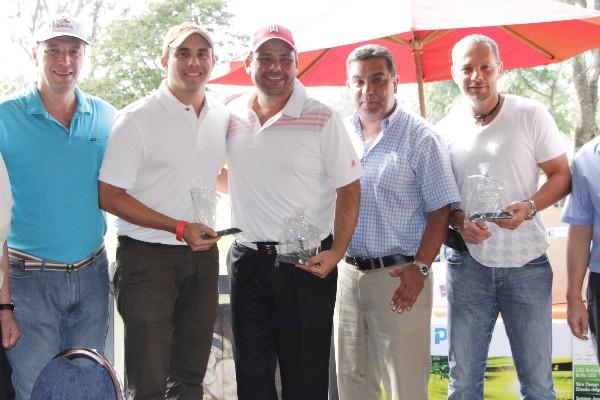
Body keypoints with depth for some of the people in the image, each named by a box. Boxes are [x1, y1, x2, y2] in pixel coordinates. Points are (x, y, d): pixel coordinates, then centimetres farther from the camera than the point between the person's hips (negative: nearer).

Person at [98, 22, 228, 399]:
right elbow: (110, 196, -12)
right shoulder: (138, 119, -9)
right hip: (148, 258, -5)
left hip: (203, 256, 6)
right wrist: (180, 228, -17)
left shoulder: (222, 117, 8)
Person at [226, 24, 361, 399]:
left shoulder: (322, 119, -7)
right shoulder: (232, 116, 5)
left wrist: (337, 252, -15)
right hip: (248, 257, 4)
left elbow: (349, 189, -7)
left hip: (307, 263, -4)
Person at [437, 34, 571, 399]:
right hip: (468, 263, 2)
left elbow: (561, 175, 0)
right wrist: (459, 222, -10)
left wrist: (529, 207, -18)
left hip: (527, 264, -2)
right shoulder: (446, 129, 4)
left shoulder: (531, 115, -3)